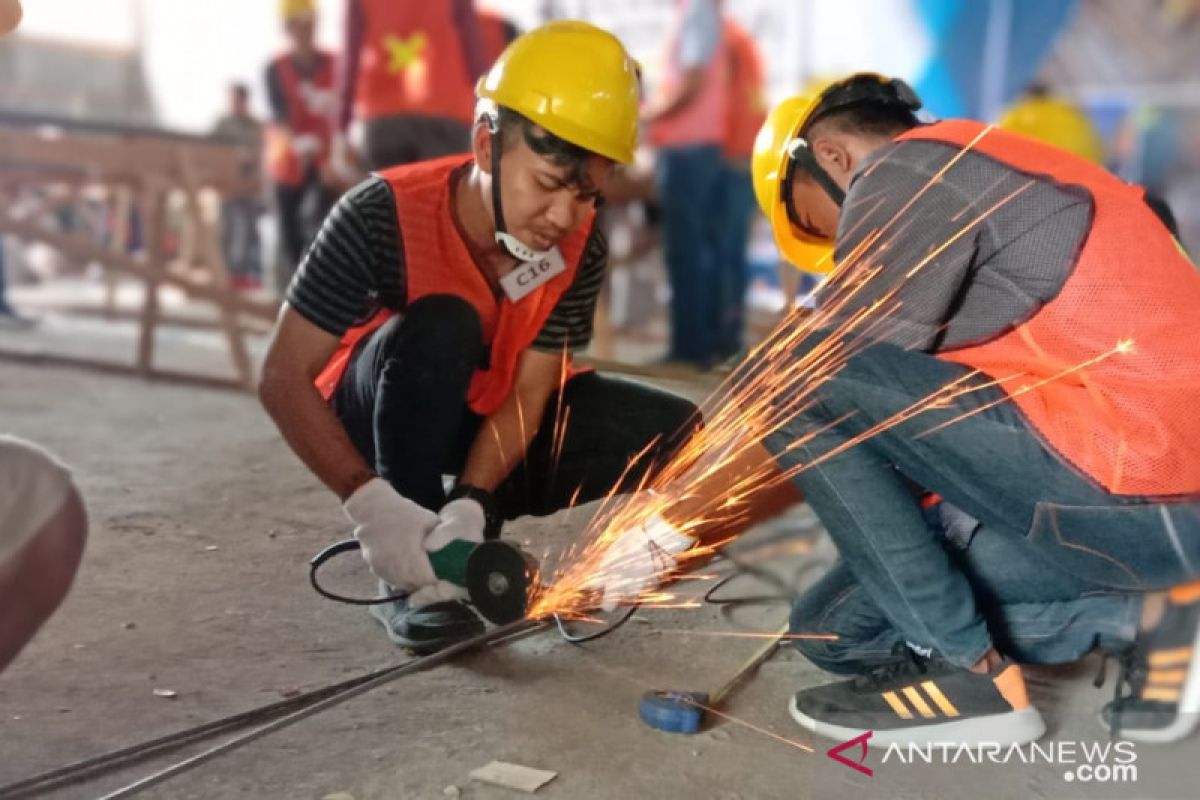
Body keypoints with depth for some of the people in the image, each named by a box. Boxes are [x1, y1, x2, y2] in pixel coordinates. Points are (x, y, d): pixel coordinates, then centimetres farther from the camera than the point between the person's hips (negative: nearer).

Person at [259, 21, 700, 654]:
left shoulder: (581, 250, -20)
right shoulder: (384, 215, -31)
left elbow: (526, 395, -19)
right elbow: (284, 379, -30)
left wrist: (473, 502, -37)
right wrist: (370, 501, -42)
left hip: (486, 411, 4)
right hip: (375, 409, -4)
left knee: (671, 433, -13)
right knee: (440, 328, -37)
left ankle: (452, 530, -1)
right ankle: (410, 578, -23)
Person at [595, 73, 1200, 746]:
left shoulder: (911, 172, -7)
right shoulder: (975, 176, 22)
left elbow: (799, 377, -10)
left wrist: (675, 519, 2)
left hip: (1127, 485, -10)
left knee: (806, 381, -13)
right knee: (839, 627, 11)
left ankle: (967, 670, -6)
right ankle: (1146, 612, 7)